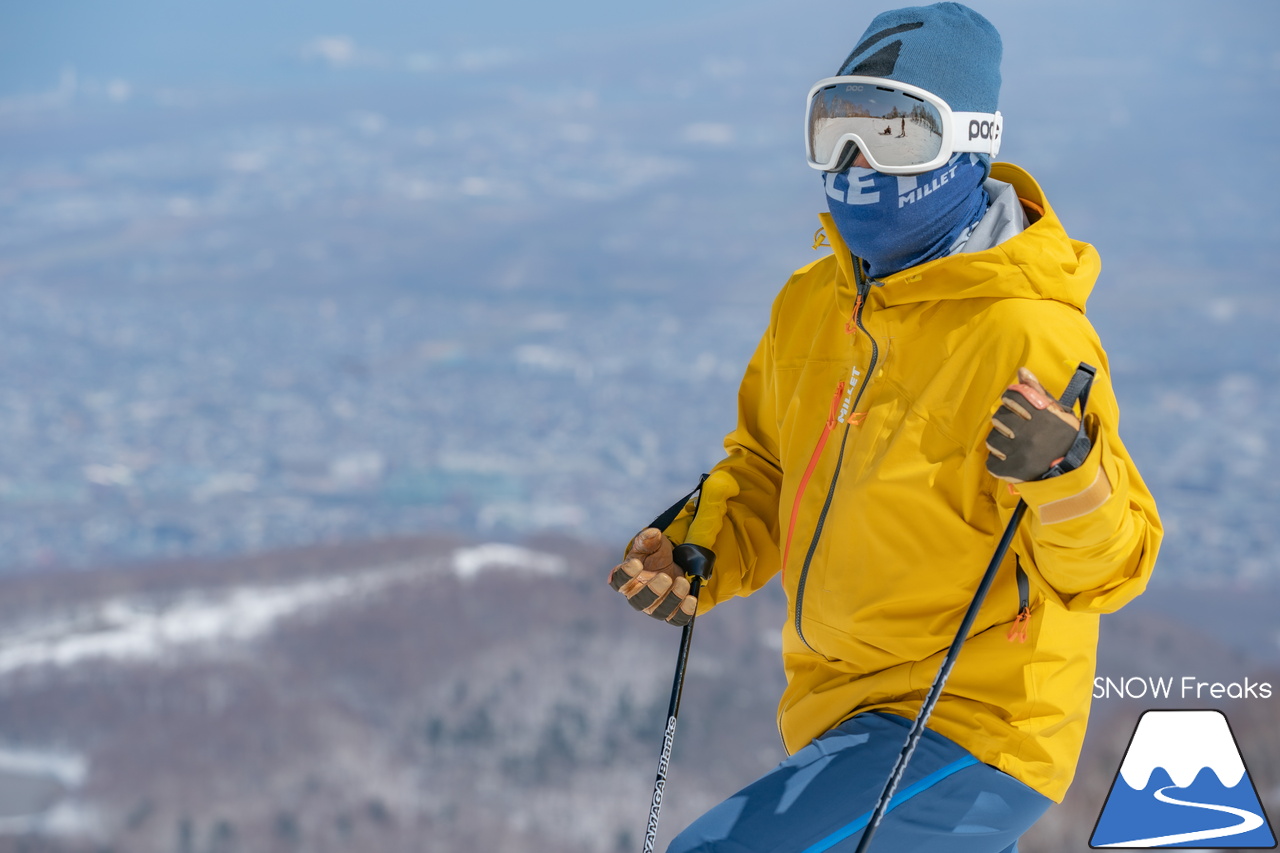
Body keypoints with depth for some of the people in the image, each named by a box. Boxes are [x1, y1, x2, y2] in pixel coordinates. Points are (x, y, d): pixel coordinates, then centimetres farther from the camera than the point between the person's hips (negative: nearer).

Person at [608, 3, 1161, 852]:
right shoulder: (813, 304, 3)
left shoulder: (1028, 336, -21)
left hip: (968, 741, -9)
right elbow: (764, 471, 16)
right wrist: (692, 556, -2)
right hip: (844, 715, 9)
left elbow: (1111, 565, -20)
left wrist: (1064, 474, -40)